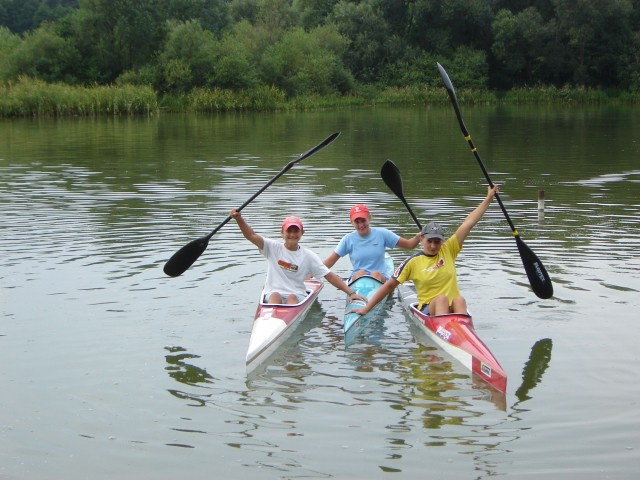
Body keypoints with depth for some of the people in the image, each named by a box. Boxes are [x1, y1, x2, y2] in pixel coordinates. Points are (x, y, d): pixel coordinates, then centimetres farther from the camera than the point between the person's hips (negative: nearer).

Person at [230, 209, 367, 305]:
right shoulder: (273, 248, 5)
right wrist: (239, 218, -27)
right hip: (273, 294, 0)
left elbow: (330, 276, 4)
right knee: (275, 296, -33)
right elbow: (251, 236, -9)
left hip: (298, 296, 0)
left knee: (291, 298, -32)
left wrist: (351, 293, -4)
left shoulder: (309, 256, 5)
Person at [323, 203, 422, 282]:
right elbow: (330, 261, 3)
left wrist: (418, 237, -17)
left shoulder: (381, 234, 4)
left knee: (376, 274, -31)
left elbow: (409, 245, 4)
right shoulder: (348, 239, 5)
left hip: (381, 278, 0)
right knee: (361, 273, -31)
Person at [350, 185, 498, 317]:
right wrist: (366, 309, 3)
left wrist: (489, 198, 4)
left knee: (460, 300, -32)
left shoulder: (448, 250, 8)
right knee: (442, 298, -34)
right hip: (428, 309, -2)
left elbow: (469, 223, 4)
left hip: (453, 308, 2)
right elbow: (389, 285, 6)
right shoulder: (413, 262, 2)